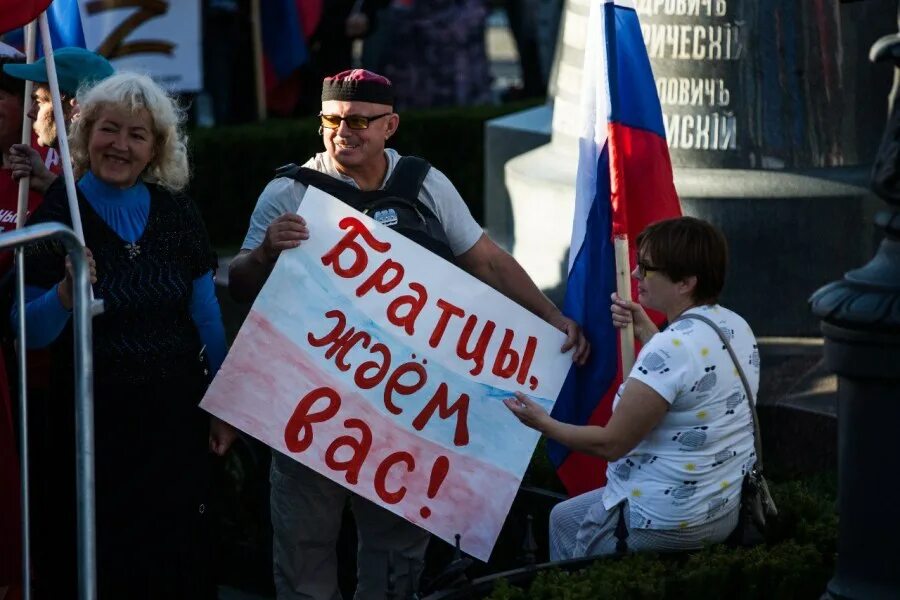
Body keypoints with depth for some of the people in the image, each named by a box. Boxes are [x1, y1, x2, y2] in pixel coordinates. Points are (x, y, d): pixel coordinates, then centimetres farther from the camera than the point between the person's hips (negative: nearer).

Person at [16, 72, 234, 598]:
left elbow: (207, 317, 10)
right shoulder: (56, 214, -6)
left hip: (177, 415, 3)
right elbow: (29, 333, -7)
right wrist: (67, 294, -26)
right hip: (94, 419, -3)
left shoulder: (176, 211, 2)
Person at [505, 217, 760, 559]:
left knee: (563, 519, 19)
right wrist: (646, 332, 16)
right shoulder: (737, 327, 0)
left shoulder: (671, 348, -27)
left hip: (665, 527, -9)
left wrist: (543, 424, -8)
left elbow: (611, 444, -21)